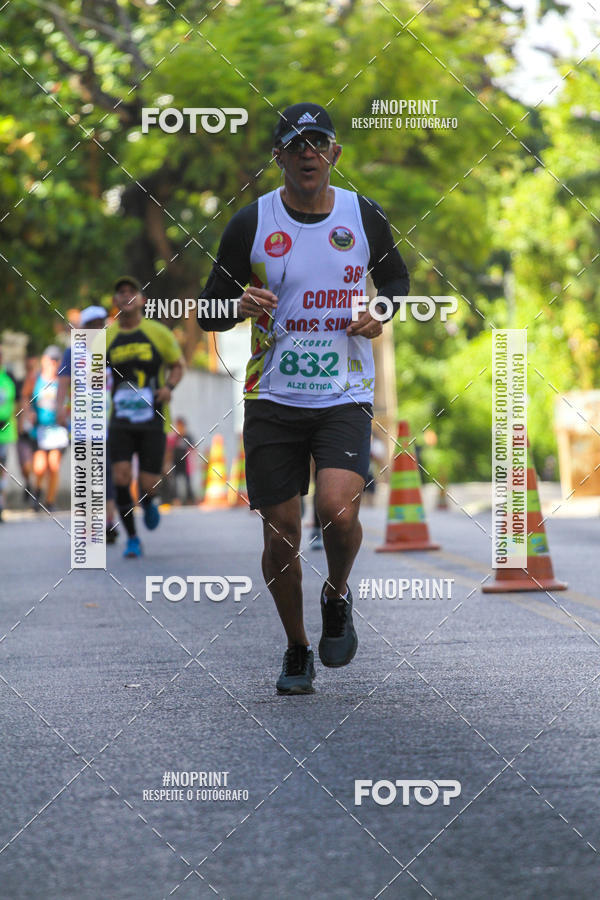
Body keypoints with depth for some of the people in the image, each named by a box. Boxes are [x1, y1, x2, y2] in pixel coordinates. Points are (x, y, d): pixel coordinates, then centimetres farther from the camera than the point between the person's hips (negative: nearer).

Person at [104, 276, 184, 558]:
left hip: (153, 419, -1)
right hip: (121, 420, 1)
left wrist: (169, 387, -9)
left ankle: (148, 504, 35)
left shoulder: (158, 333, -1)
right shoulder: (106, 337, 3)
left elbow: (177, 365, 10)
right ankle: (131, 539, 1)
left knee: (147, 485, -5)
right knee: (121, 476, -16)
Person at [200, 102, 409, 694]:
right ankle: (296, 651, 23)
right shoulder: (251, 223, -1)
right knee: (280, 535, 1)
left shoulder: (364, 217, 2)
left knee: (338, 511, -21)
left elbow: (395, 278, 20)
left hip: (345, 396, 0)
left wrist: (382, 315, -2)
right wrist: (240, 306, -19)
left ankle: (337, 596, 11)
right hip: (273, 398, 0)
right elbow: (208, 316, 3)